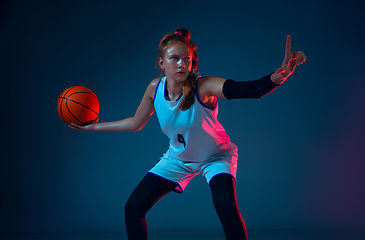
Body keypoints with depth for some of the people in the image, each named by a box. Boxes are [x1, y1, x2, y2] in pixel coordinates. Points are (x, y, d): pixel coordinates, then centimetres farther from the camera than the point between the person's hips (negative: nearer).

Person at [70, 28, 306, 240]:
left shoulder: (203, 87, -33)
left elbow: (249, 89, -51)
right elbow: (136, 123, 1)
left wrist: (277, 76, -71)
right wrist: (94, 127, 3)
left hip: (216, 156, -4)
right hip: (178, 158, 5)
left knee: (226, 206, -32)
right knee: (133, 208, -2)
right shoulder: (155, 88, -18)